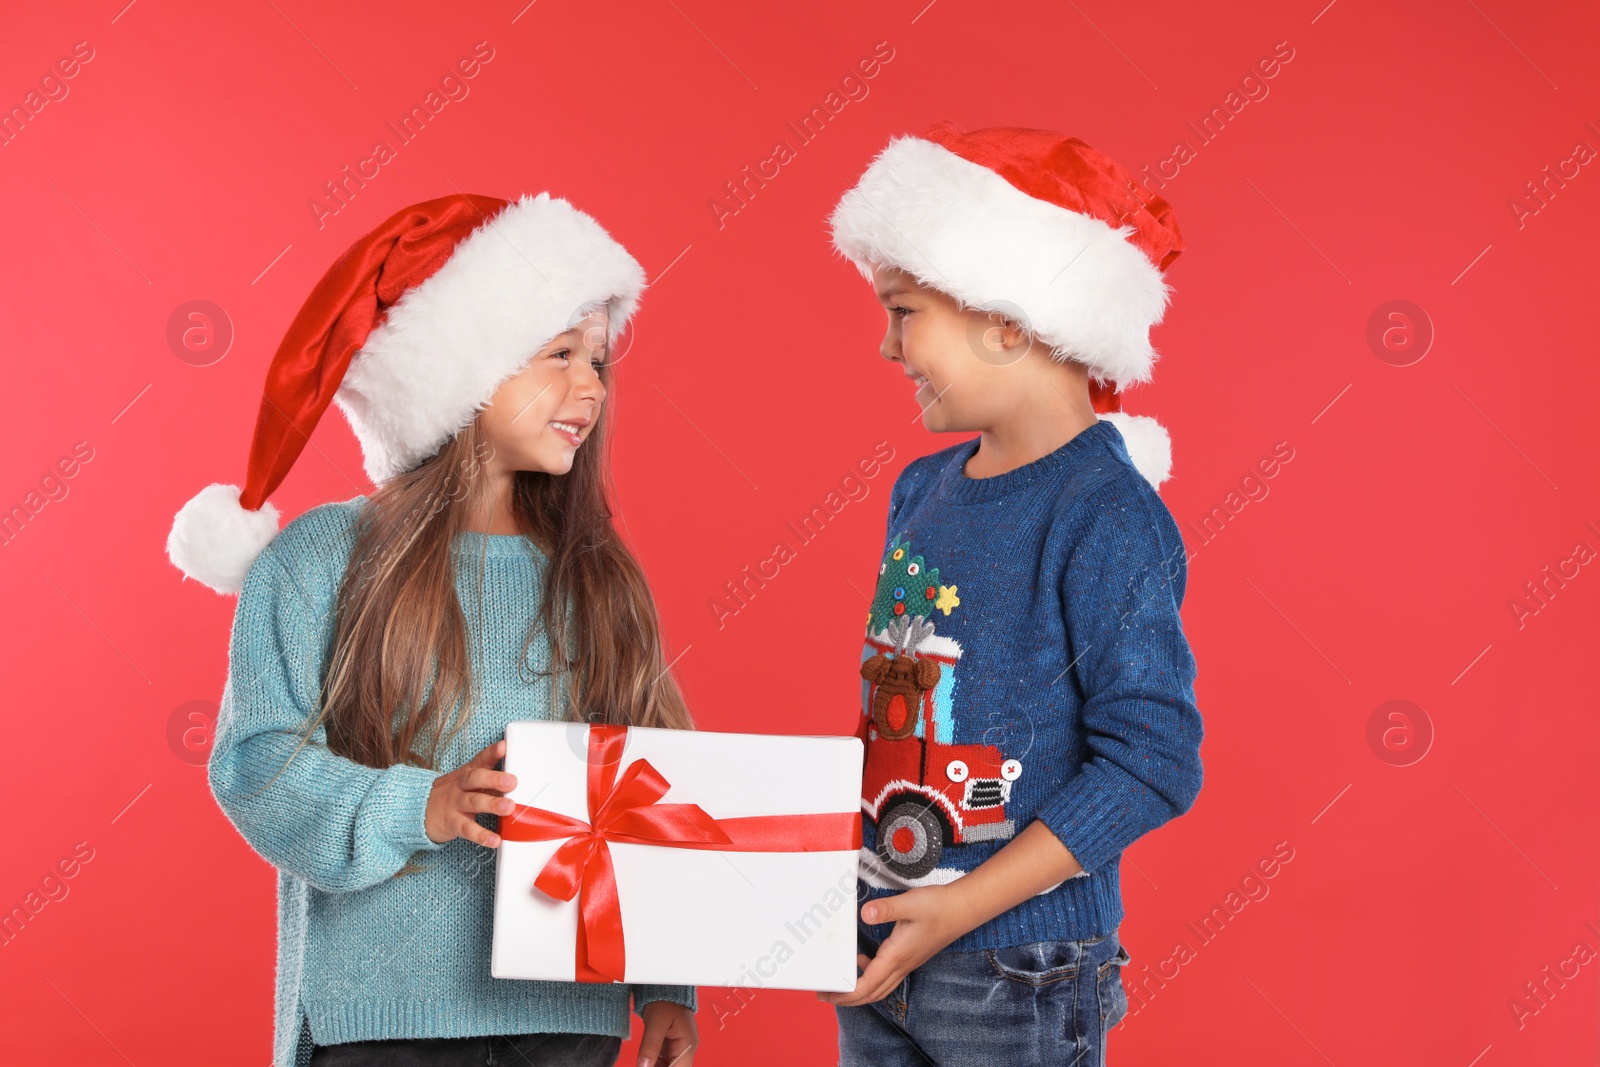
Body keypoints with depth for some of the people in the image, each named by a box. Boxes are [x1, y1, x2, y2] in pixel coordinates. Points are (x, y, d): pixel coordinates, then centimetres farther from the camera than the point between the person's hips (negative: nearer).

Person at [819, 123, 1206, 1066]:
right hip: (877, 960, 7)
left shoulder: (1106, 516, -15)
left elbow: (1152, 762, -19)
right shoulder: (923, 491, 7)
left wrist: (961, 904, -20)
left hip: (1015, 983, -7)